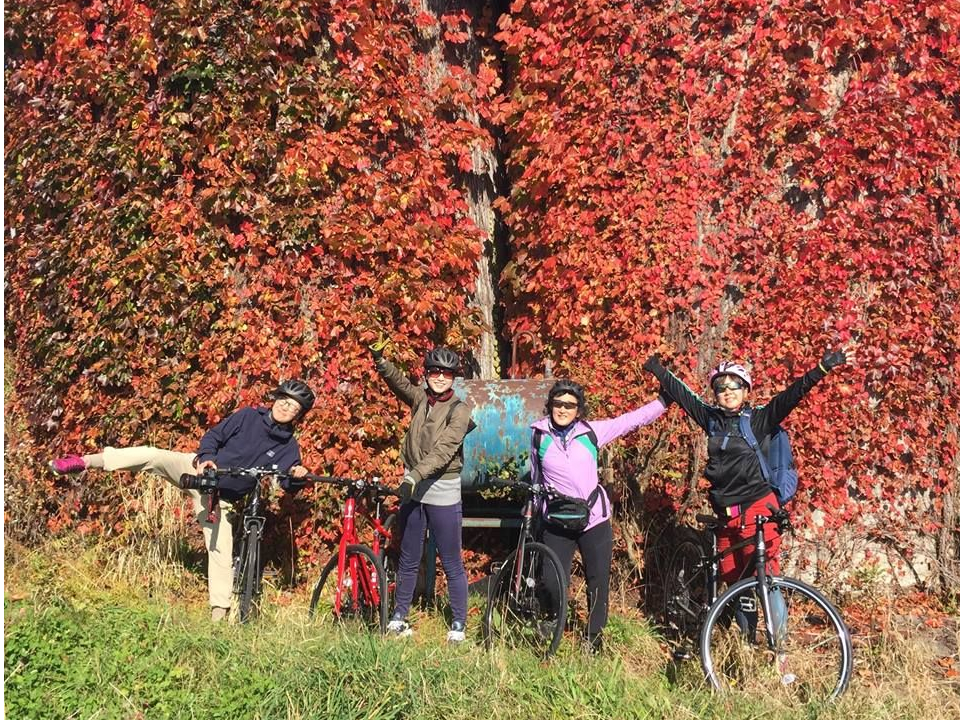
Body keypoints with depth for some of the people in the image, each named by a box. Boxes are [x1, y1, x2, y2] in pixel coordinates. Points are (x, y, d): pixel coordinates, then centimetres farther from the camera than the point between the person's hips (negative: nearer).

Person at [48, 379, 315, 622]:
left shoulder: (289, 446, -1)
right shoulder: (248, 416, 0)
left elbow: (287, 483, -10)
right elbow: (213, 436, -1)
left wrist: (297, 474, -32)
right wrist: (206, 458, -21)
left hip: (219, 497, 0)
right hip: (196, 470, 0)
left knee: (222, 552, -6)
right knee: (153, 456, -24)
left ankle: (219, 612, 4)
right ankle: (87, 461, -18)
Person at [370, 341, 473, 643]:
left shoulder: (459, 410, -9)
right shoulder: (420, 398, 6)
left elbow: (444, 450, -21)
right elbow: (398, 380, -8)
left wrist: (415, 475, -32)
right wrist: (379, 359, -27)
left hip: (443, 493, -4)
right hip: (412, 488, 5)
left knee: (452, 563, 2)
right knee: (408, 559, 15)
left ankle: (459, 625, 11)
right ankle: (398, 617, 26)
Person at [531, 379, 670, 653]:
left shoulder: (591, 432, -2)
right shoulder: (539, 435, 1)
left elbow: (631, 420, 0)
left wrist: (664, 400, -5)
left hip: (595, 520, 1)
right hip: (557, 523, 0)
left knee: (599, 582, 7)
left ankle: (595, 641, 23)